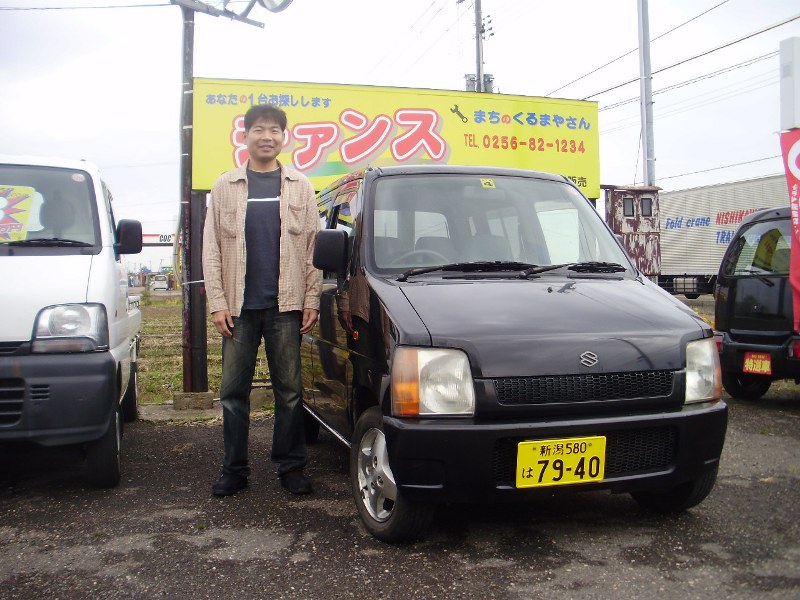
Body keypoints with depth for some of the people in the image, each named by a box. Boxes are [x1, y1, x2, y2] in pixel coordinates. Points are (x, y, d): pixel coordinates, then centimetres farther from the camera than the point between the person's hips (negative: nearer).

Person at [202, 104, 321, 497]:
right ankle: (234, 469, 14)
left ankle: (291, 467, 13)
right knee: (233, 391, 4)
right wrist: (217, 301, -3)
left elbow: (313, 246, 6)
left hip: (285, 304, -1)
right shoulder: (225, 187, 11)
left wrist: (311, 299, -3)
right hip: (239, 305, 1)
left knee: (289, 390, 4)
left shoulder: (300, 186, 11)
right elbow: (211, 249, 6)